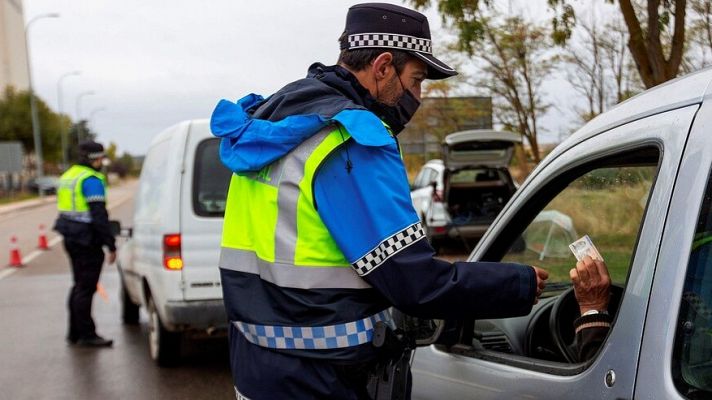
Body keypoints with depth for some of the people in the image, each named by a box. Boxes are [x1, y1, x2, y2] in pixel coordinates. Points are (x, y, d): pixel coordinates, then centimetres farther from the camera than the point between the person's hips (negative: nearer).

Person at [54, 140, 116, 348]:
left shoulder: (68, 176, 16)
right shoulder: (92, 180, -14)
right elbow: (99, 215, -20)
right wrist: (111, 245, -18)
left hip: (71, 237, 10)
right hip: (87, 239, -10)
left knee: (80, 286, 17)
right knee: (86, 288, -4)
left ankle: (75, 332, 23)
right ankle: (86, 335, 0)